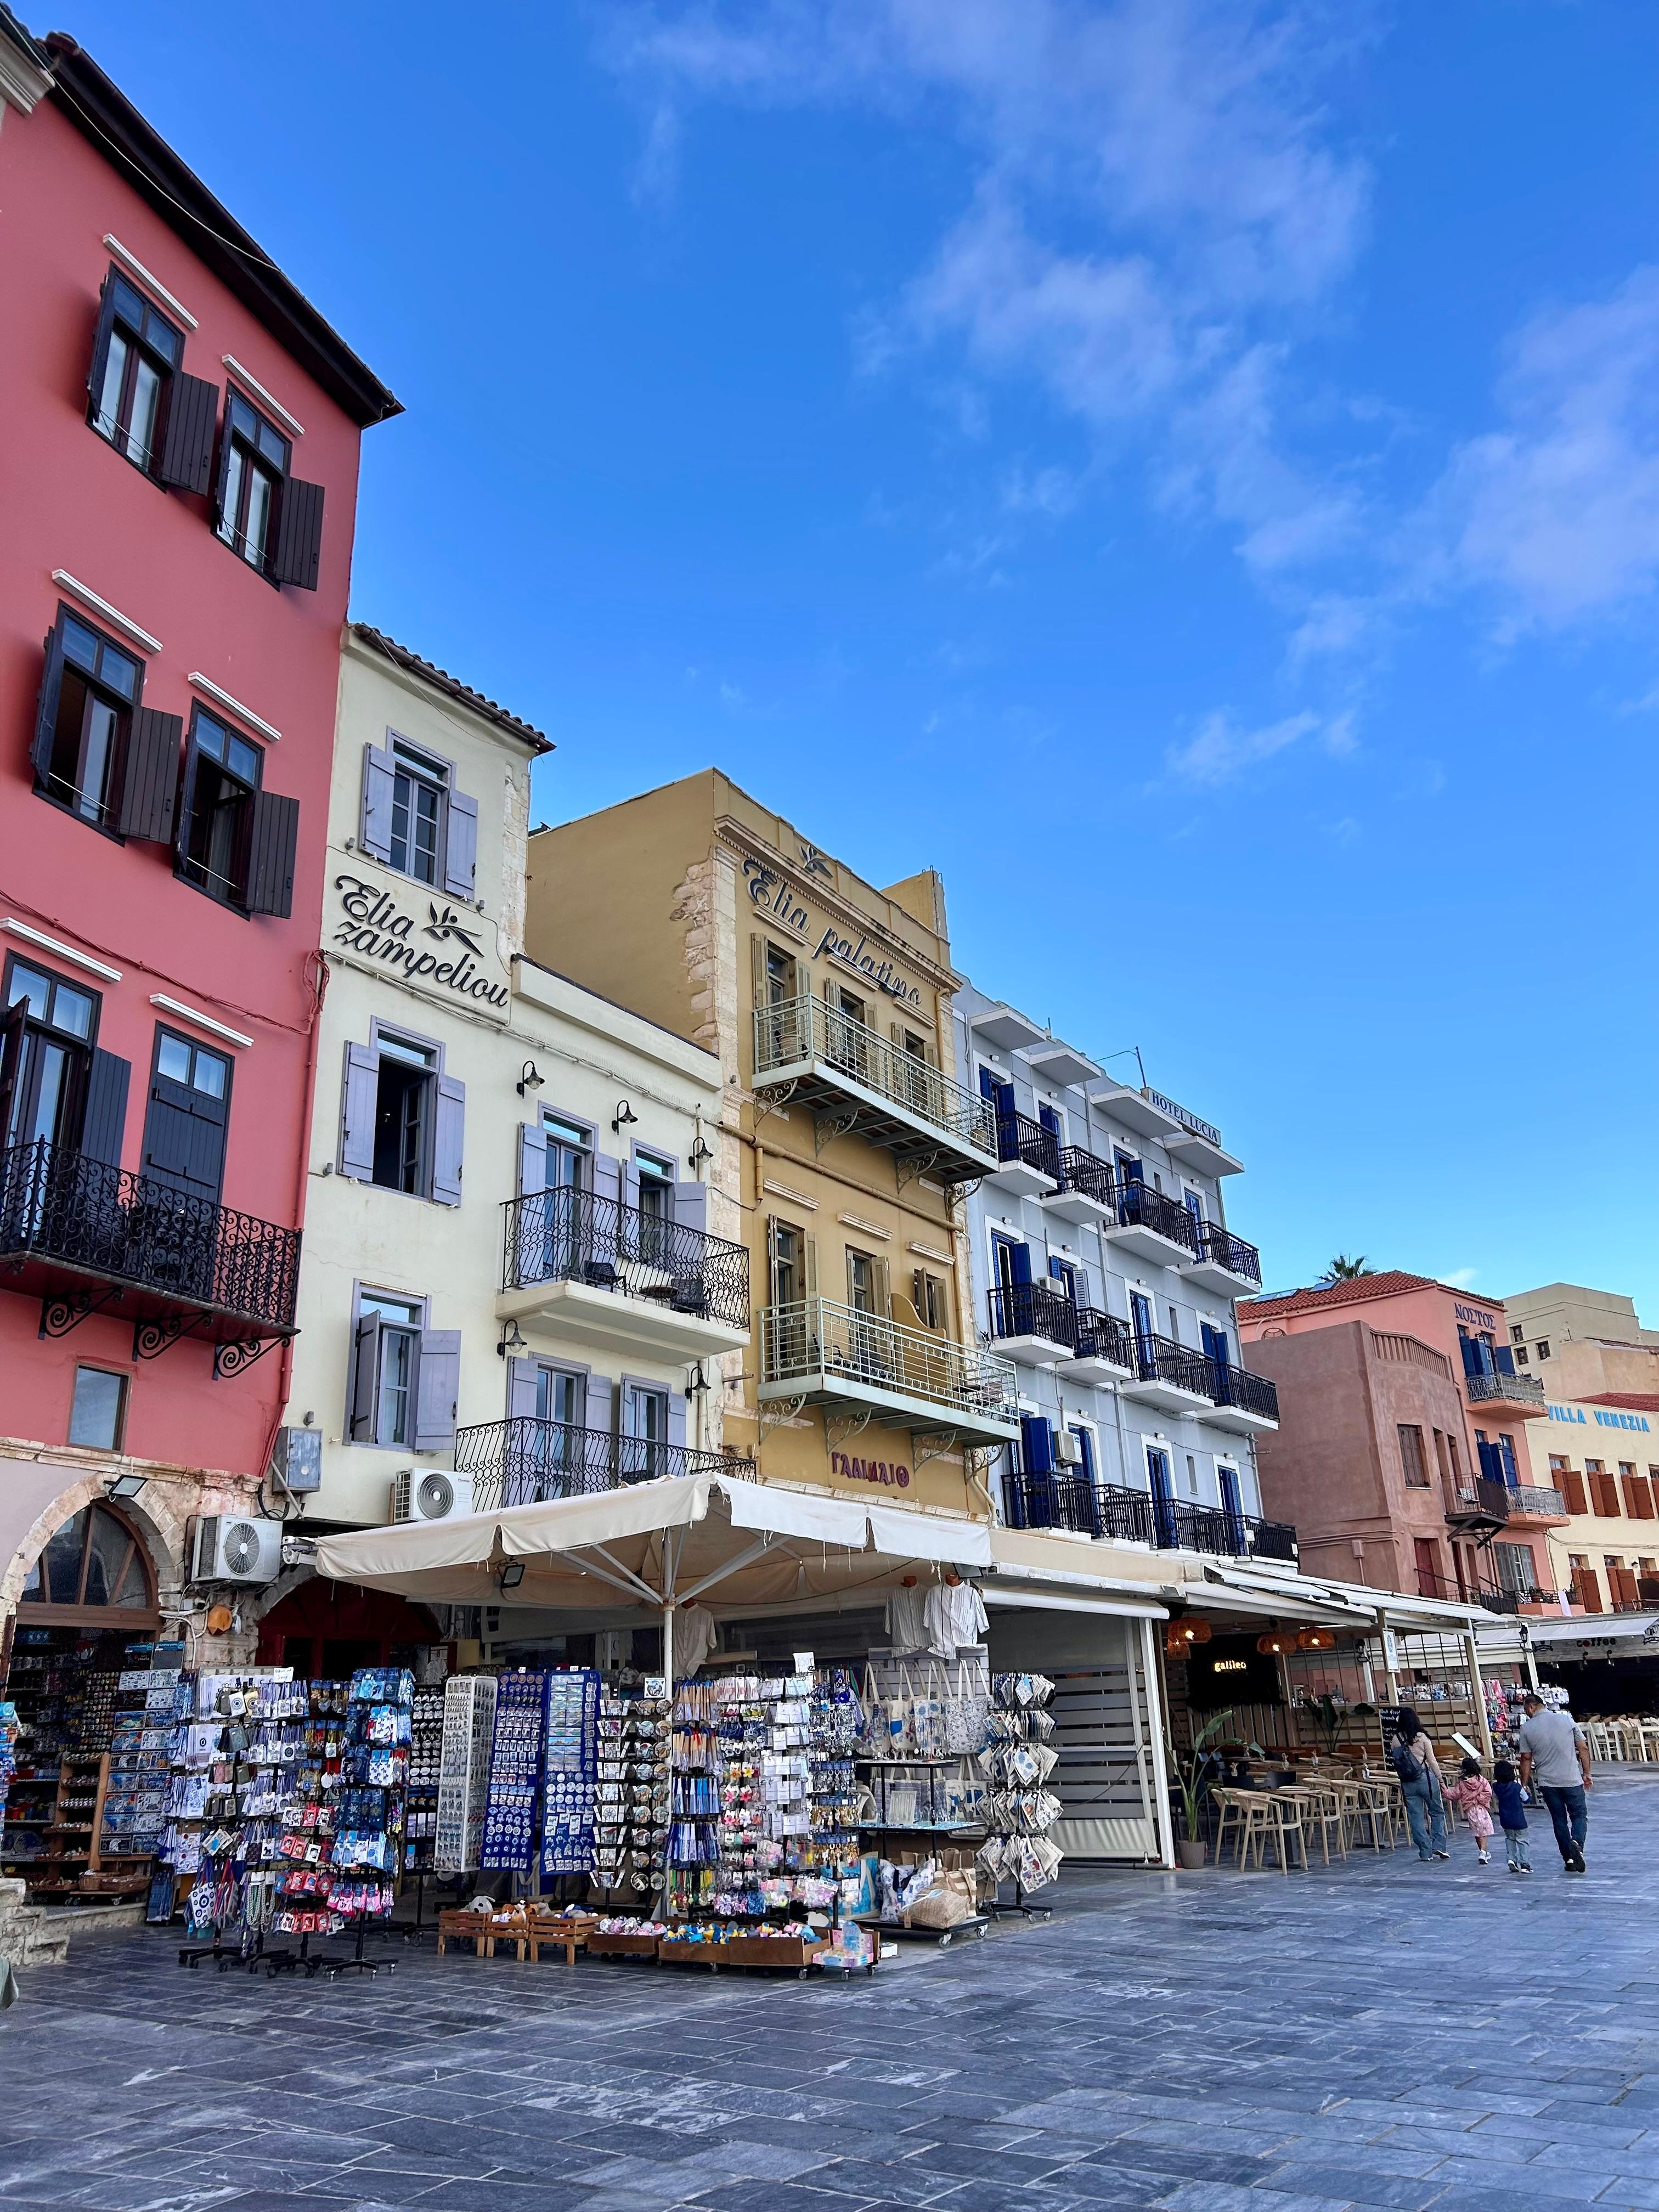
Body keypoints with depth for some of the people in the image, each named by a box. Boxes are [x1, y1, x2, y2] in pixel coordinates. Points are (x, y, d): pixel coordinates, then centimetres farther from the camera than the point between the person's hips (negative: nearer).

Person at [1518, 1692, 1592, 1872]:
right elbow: (1582, 1749, 1)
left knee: (1559, 1820, 13)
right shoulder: (1567, 1720, -1)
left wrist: (1523, 1785, 8)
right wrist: (1586, 1774, 12)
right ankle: (1577, 1843, -18)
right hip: (1572, 1780, 0)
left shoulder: (1527, 1728, -3)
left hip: (1547, 1782, 1)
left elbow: (1526, 1759, -1)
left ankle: (1569, 1859, 13)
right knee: (1580, 1815, 9)